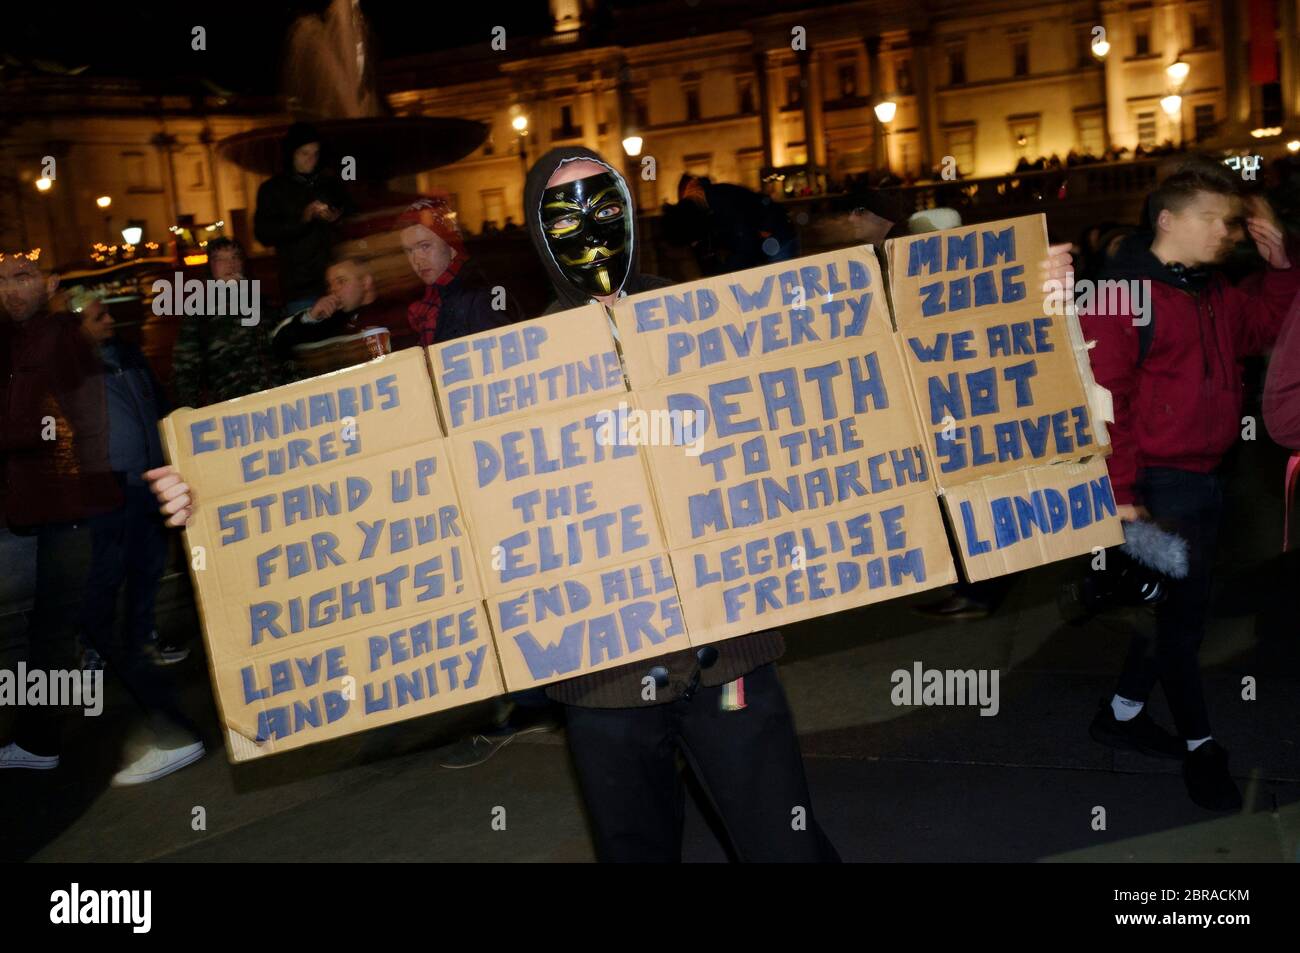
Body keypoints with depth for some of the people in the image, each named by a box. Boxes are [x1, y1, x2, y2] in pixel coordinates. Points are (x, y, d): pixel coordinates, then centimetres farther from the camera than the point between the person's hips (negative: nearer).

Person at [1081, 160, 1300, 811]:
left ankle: (1123, 714, 31)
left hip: (1205, 478, 9)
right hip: (1158, 484, -9)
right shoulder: (1122, 297, -15)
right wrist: (1120, 493, -21)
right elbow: (1103, 402, -19)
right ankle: (1199, 744, 17)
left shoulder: (1213, 295, 11)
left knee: (1177, 606, 16)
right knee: (1178, 614, 2)